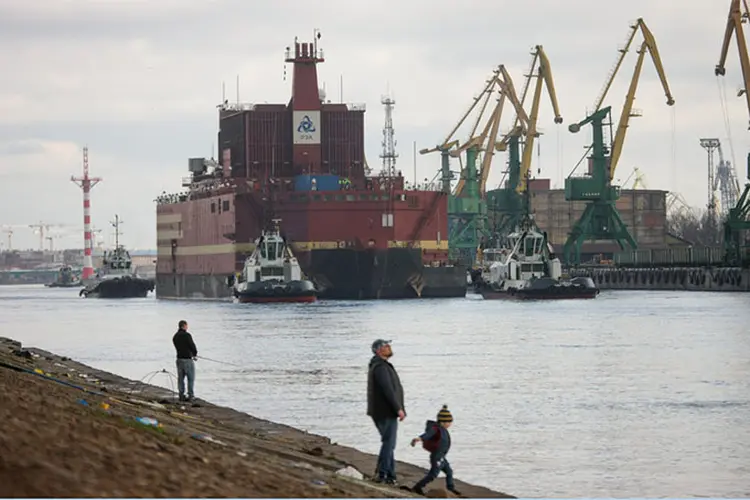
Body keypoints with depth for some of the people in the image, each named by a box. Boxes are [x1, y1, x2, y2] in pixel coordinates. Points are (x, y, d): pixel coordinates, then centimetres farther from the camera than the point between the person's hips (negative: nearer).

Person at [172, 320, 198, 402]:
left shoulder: (175, 337, 8)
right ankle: (190, 395, 2)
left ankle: (181, 395, 11)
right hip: (188, 359, -6)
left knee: (180, 378, 10)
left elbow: (177, 348, 11)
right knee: (191, 378, 3)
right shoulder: (187, 335, -15)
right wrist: (195, 354, 8)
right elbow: (192, 346, -14)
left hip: (179, 359, 6)